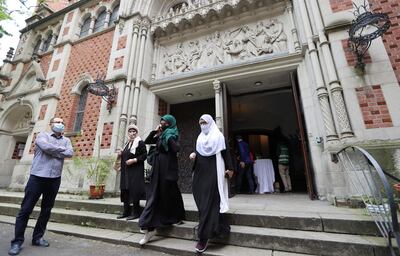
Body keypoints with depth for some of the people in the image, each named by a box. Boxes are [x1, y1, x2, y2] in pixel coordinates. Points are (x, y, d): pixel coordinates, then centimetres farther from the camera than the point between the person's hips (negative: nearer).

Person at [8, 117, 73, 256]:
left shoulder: (66, 140, 12)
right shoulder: (43, 135, 4)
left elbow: (70, 153, -6)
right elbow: (46, 147, -18)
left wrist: (53, 152, -11)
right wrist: (61, 149, -7)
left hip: (54, 179, 3)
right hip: (37, 177, -3)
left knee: (46, 210, 11)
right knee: (25, 210, 3)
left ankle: (37, 238, 24)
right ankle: (17, 241, 16)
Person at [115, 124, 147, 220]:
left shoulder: (140, 142, -5)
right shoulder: (127, 143, 18)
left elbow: (144, 155, -13)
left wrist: (134, 160, -20)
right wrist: (121, 154, 6)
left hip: (135, 170, -8)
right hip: (126, 171, 8)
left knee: (134, 190, -7)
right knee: (125, 190, 10)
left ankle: (136, 212, 2)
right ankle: (126, 211, 21)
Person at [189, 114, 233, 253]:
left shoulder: (218, 136, 0)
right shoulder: (200, 138, 16)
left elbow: (225, 152, -3)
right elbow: (198, 153, 16)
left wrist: (229, 168, -8)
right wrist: (193, 154, -6)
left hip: (213, 171, -6)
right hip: (201, 171, 6)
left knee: (210, 200, -7)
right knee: (202, 198, 6)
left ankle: (204, 235, -3)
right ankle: (218, 226, 25)